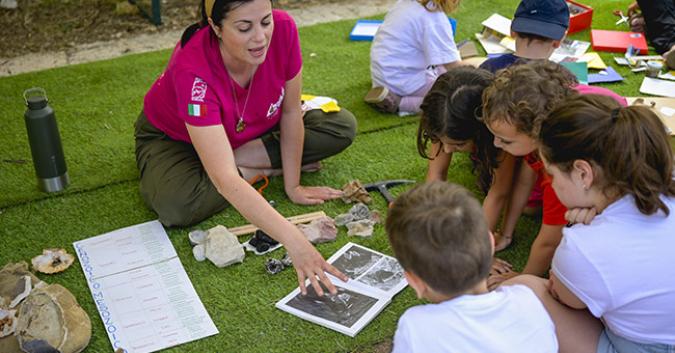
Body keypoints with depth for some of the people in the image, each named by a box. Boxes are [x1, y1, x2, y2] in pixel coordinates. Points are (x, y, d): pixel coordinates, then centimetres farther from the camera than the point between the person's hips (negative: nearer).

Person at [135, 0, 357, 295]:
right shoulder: (192, 69, -41)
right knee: (175, 207, -36)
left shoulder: (283, 29, -30)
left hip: (250, 131, 4)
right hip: (174, 137, -4)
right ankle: (260, 168, -10)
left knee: (342, 127, -8)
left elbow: (291, 113, -14)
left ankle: (241, 159, -10)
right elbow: (224, 179, -49)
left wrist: (292, 186, -11)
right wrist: (294, 242, -56)